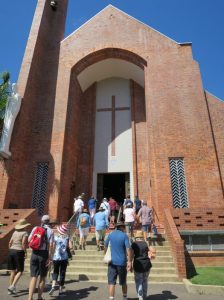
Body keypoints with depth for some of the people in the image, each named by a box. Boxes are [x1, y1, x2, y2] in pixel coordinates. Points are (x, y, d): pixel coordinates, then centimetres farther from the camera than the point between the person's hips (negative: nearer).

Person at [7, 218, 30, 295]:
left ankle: (11, 289, 19)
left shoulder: (15, 232, 12)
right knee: (20, 271, 5)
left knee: (13, 271, 14)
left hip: (11, 251, 7)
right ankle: (12, 286, -8)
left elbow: (10, 243, 12)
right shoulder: (25, 233, -8)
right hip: (19, 252, -7)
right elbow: (24, 243, -17)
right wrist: (25, 252, -6)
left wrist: (11, 251, 19)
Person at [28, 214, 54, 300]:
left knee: (34, 277, 9)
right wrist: (50, 258, -8)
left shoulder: (35, 228, 3)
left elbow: (29, 240, 5)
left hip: (34, 253, 2)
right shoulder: (50, 231, -6)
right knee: (42, 277, 15)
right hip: (44, 254, -2)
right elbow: (50, 245, -11)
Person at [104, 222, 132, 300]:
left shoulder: (110, 235, 2)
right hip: (122, 262, -1)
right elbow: (128, 249, -17)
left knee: (111, 282, 3)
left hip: (112, 262, 1)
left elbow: (105, 247, 10)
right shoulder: (124, 236, -7)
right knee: (123, 282, 18)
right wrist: (129, 262, -15)